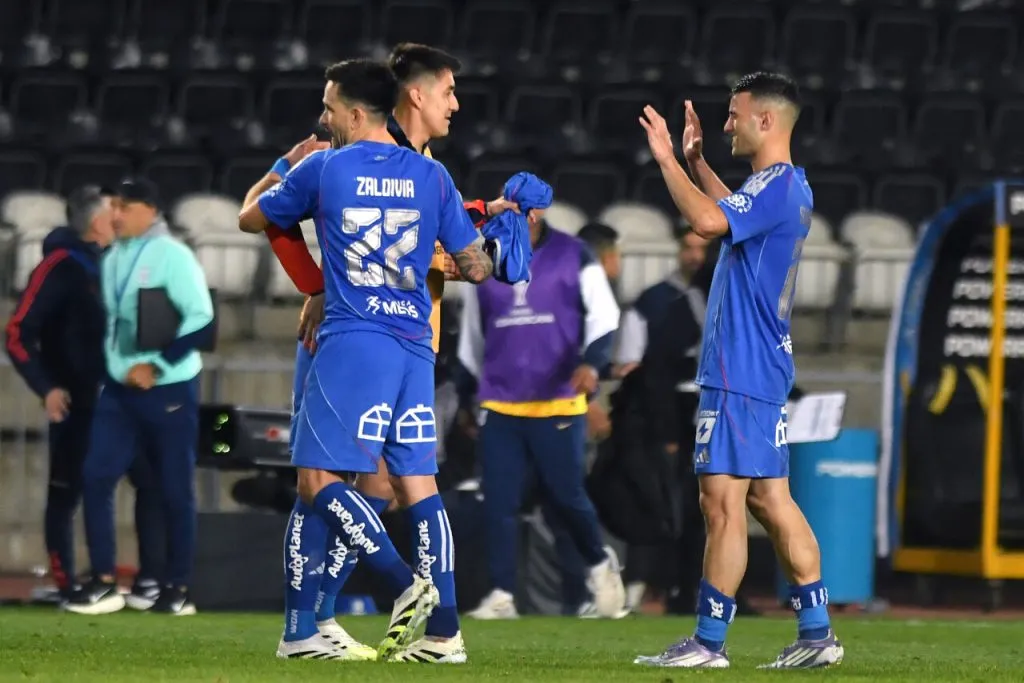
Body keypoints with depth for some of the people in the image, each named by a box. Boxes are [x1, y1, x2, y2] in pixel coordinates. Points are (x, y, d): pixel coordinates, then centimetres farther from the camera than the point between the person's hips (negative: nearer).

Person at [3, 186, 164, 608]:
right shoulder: (60, 268, -11)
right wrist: (47, 388, -20)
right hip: (77, 404, -6)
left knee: (150, 482, 0)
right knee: (66, 494, 2)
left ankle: (149, 580, 4)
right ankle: (67, 587, 8)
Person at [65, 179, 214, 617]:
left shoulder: (172, 256, -9)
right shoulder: (113, 260, 11)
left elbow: (201, 321, -13)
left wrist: (156, 367, -14)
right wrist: (121, 367, 6)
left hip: (169, 389, -6)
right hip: (121, 387, 6)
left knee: (175, 491, 1)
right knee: (95, 477, -6)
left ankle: (178, 589, 10)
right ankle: (104, 583, -2)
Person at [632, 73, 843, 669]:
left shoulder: (775, 185, -15)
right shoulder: (791, 187, 17)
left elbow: (708, 220, -32)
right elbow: (734, 215, 38)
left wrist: (667, 159, -21)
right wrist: (696, 161, 36)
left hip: (739, 373, -10)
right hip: (764, 369, 10)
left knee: (724, 503, -8)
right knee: (771, 501, 11)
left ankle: (709, 642, -8)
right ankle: (817, 634, 10)